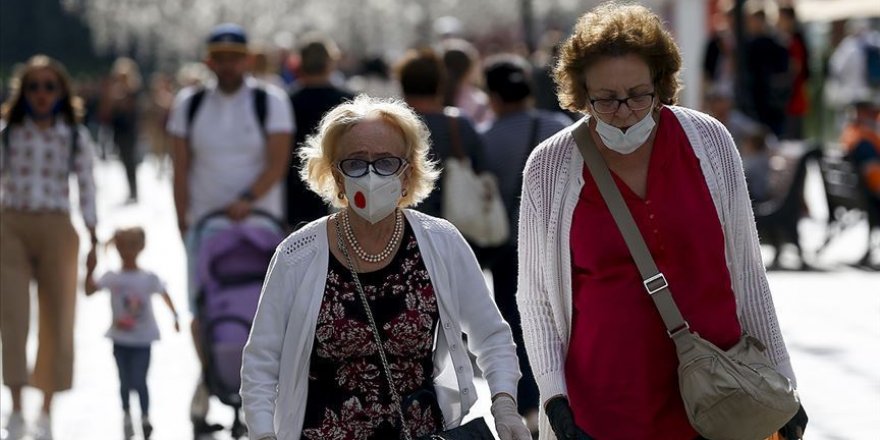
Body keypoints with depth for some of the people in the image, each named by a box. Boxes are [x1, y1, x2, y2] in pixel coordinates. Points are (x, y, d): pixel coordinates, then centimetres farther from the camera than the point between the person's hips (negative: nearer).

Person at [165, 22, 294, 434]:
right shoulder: (189, 103, 7)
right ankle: (210, 380, 13)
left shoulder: (270, 101, 1)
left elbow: (278, 162, -7)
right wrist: (183, 221, -1)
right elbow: (181, 168, 6)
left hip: (258, 220, -2)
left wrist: (247, 199, -20)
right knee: (202, 309, -2)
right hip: (204, 222, 2)